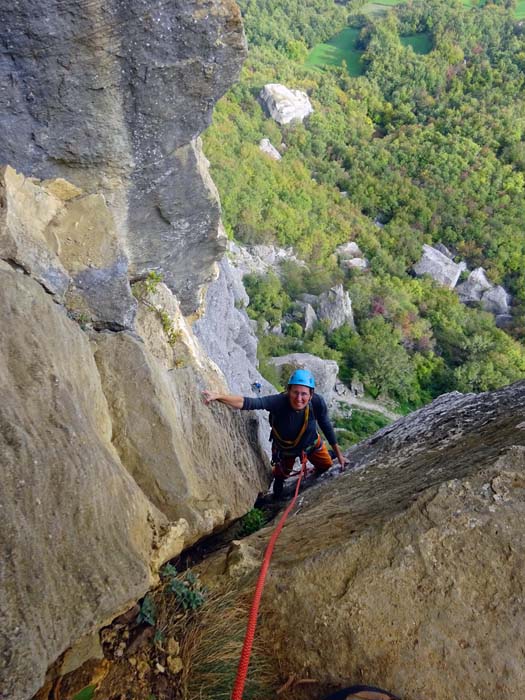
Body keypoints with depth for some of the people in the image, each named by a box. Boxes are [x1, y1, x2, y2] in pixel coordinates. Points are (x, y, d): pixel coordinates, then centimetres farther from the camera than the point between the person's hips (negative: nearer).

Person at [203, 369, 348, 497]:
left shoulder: (317, 402, -35)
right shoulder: (279, 401, -43)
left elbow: (326, 426, -16)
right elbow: (249, 402, -57)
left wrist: (338, 453, -5)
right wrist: (218, 396, -72)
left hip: (311, 442, 1)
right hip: (284, 447, -1)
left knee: (326, 465, 21)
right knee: (281, 474, 22)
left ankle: (317, 474, 59)